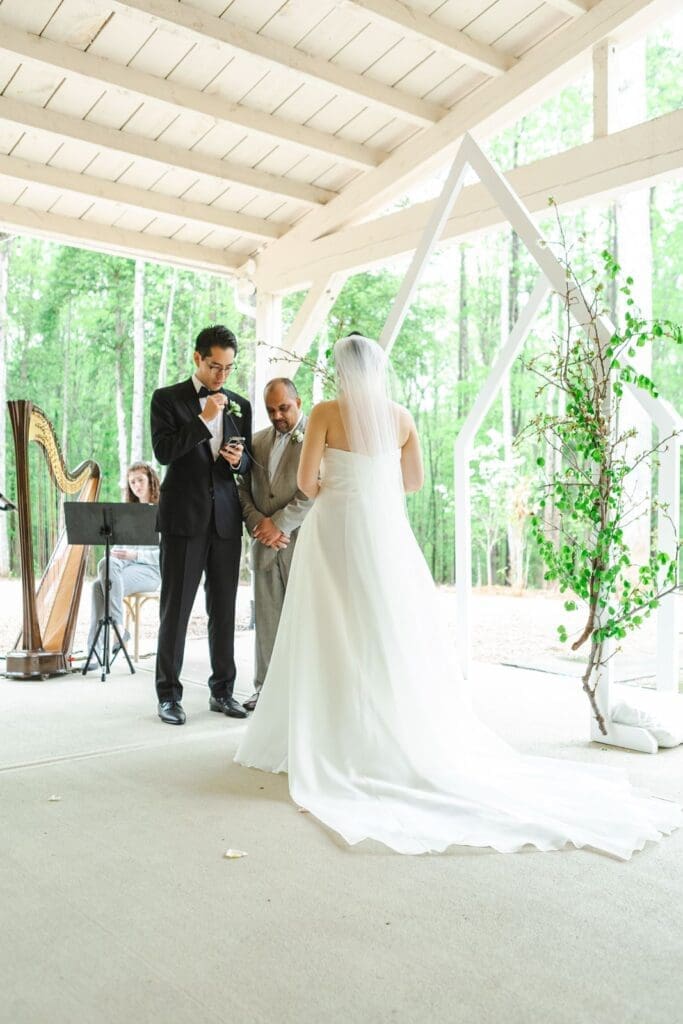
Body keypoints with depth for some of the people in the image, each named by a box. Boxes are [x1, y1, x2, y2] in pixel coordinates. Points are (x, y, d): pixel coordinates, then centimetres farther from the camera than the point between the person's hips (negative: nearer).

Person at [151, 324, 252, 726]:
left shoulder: (240, 405, 13)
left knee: (224, 609, 8)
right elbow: (163, 452, -10)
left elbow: (247, 466, 15)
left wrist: (239, 459, -8)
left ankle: (223, 690, 19)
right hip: (184, 517, -3)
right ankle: (169, 694, 11)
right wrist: (204, 419, -15)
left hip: (226, 519, 4)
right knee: (176, 607, 1)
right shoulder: (168, 398, 2)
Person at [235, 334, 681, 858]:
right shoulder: (401, 417, 4)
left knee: (337, 640, 3)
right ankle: (408, 740, 16)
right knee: (394, 636, 9)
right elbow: (413, 481, 10)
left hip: (336, 531, -4)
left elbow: (306, 480, -8)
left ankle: (338, 745, 7)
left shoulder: (326, 413, -7)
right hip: (386, 532, 4)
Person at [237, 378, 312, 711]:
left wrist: (279, 523, -13)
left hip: (302, 542, -5)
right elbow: (243, 489, 13)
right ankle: (265, 688, 15)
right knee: (266, 620, 7)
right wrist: (259, 523, -4)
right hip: (264, 544, 5)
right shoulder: (257, 441, 15)